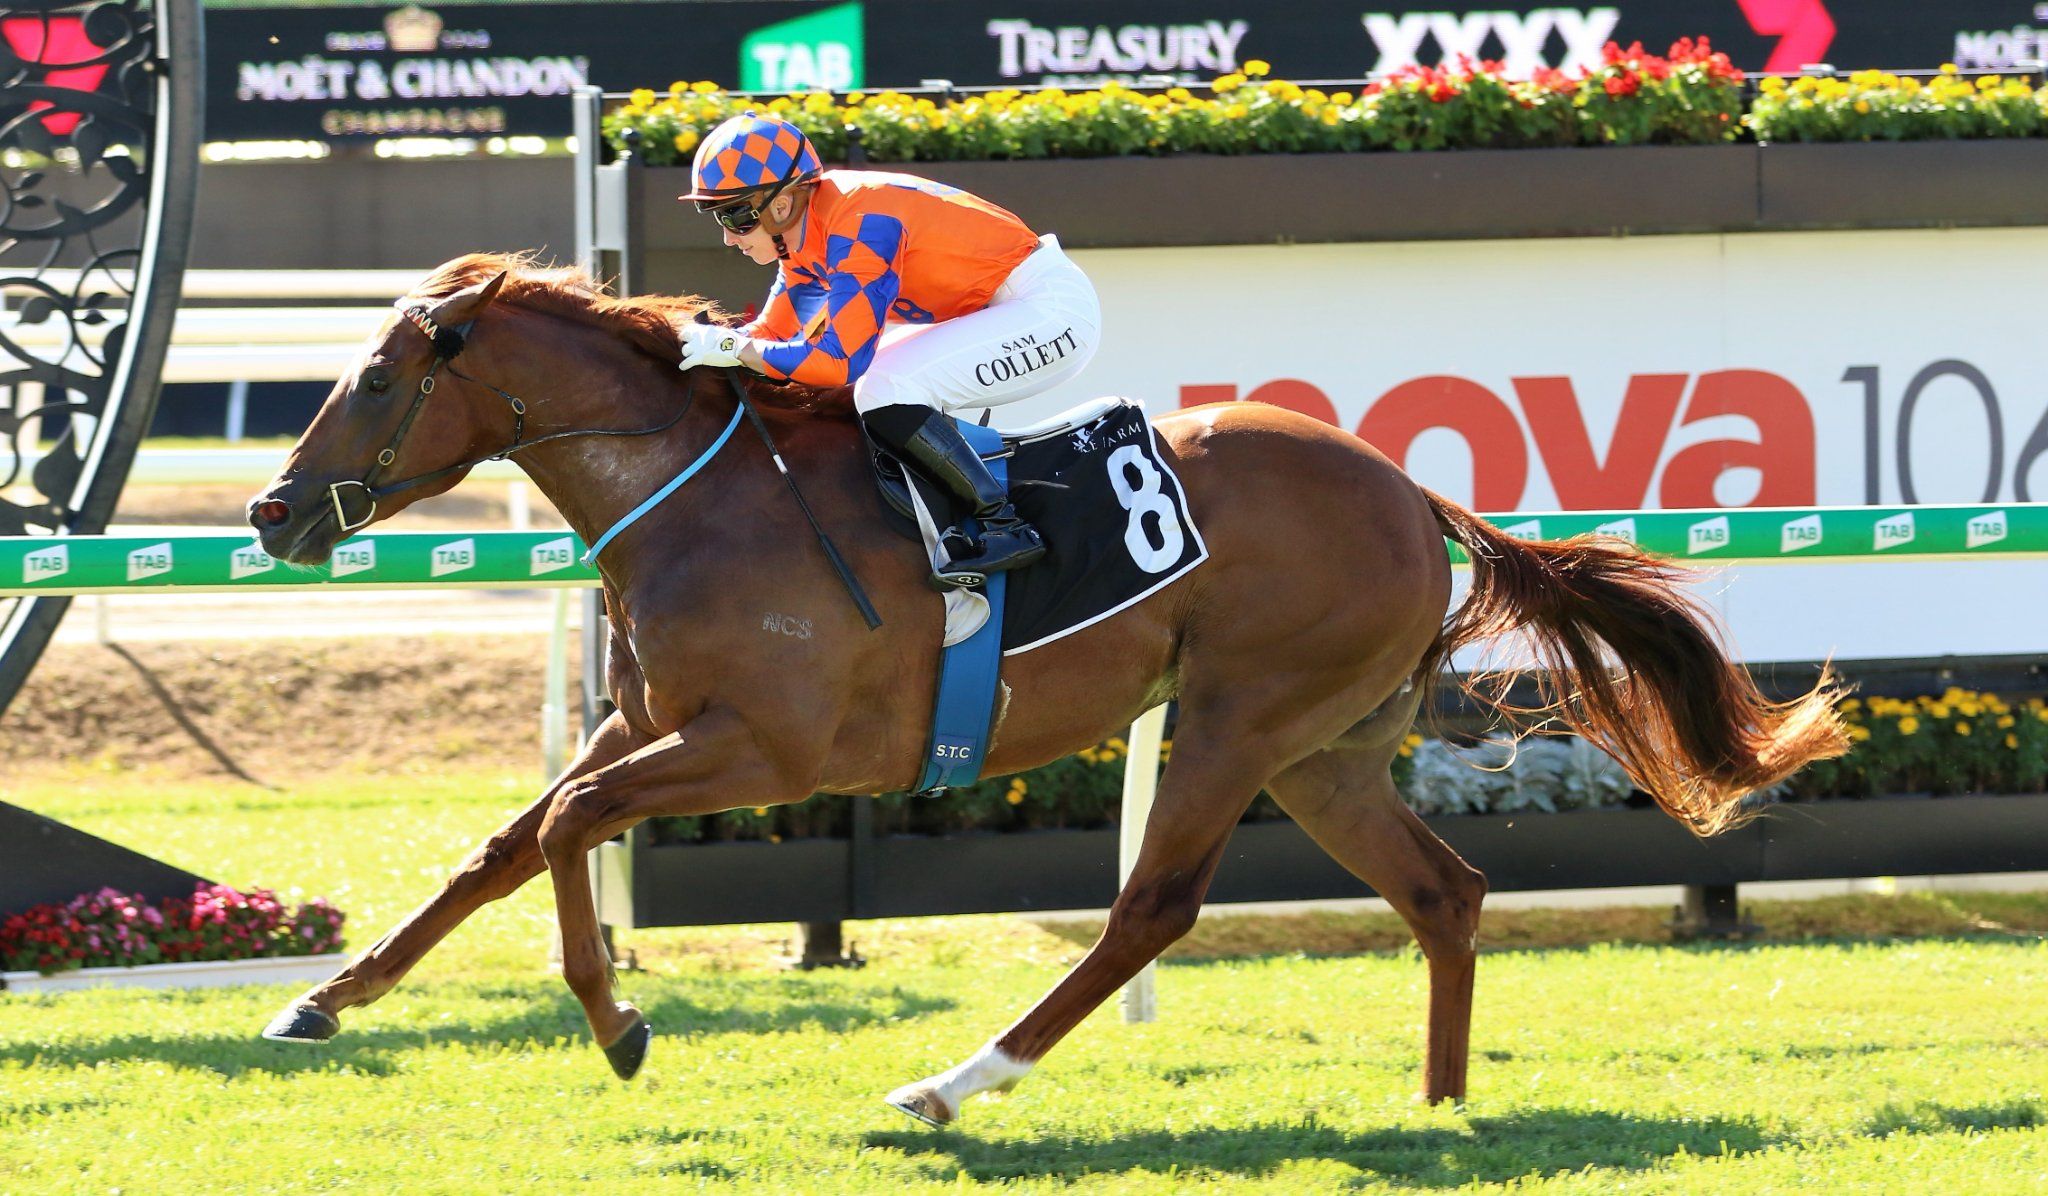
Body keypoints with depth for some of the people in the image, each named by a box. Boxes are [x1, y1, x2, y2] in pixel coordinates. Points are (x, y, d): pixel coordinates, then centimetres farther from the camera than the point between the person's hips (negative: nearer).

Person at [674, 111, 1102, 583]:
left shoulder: (859, 224, -26)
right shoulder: (807, 228, 3)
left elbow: (836, 359, -29)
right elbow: (773, 332, 10)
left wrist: (728, 348, -24)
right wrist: (693, 342, -5)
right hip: (995, 312, 10)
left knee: (885, 394, -24)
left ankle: (1005, 526, -16)